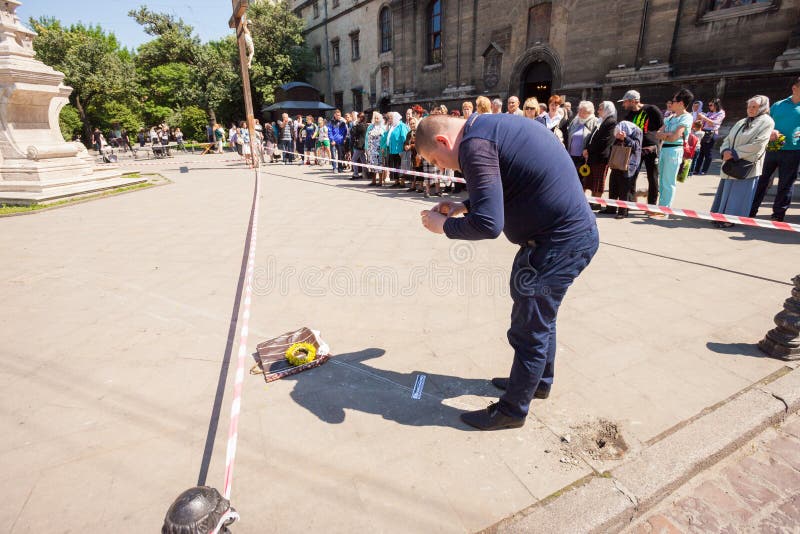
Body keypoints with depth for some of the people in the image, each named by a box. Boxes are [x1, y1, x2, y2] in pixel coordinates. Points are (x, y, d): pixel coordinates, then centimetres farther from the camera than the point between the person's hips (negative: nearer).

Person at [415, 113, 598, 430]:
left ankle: (512, 410, 25)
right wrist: (463, 206, 12)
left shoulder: (474, 145, -20)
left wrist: (443, 225, -11)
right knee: (540, 318, 25)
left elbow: (487, 224, -28)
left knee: (529, 330, 5)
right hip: (574, 232, 10)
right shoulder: (491, 126, 11)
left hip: (558, 244, -10)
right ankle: (538, 381, 46)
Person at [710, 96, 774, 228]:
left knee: (738, 192, -4)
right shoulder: (741, 122, 18)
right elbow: (728, 139, 13)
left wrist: (734, 153, -16)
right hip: (731, 164, 6)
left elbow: (757, 144, -13)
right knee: (725, 190, 7)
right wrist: (725, 151, -9)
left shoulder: (766, 122, -2)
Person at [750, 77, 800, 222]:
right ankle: (750, 212, 13)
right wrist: (769, 133, -12)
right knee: (761, 181, 5)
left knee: (785, 184, 5)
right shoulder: (778, 105, 7)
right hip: (771, 149, 1)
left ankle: (778, 215, 14)